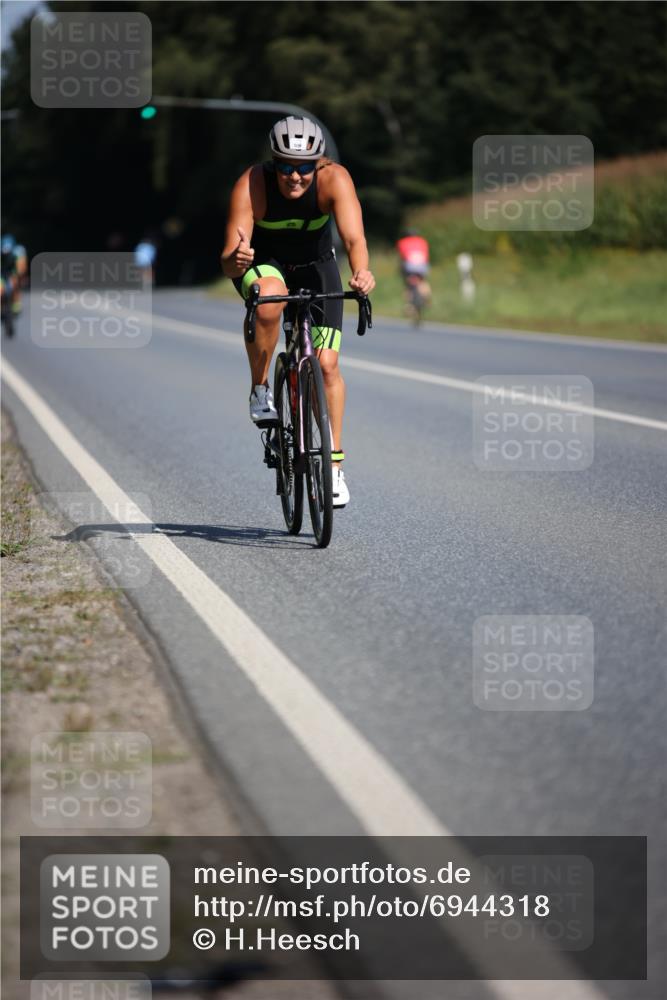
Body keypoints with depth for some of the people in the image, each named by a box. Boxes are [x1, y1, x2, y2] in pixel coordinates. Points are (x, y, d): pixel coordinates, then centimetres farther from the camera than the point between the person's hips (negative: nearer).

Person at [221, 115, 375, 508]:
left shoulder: (334, 178, -30)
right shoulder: (252, 185, -32)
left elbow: (354, 237, -43)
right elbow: (229, 260, -36)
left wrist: (362, 272, -63)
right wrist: (236, 260, -60)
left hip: (315, 264, 1)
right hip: (264, 263, -1)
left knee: (327, 364, -10)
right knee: (269, 303, -37)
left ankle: (334, 465, 2)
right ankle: (260, 389, -13)